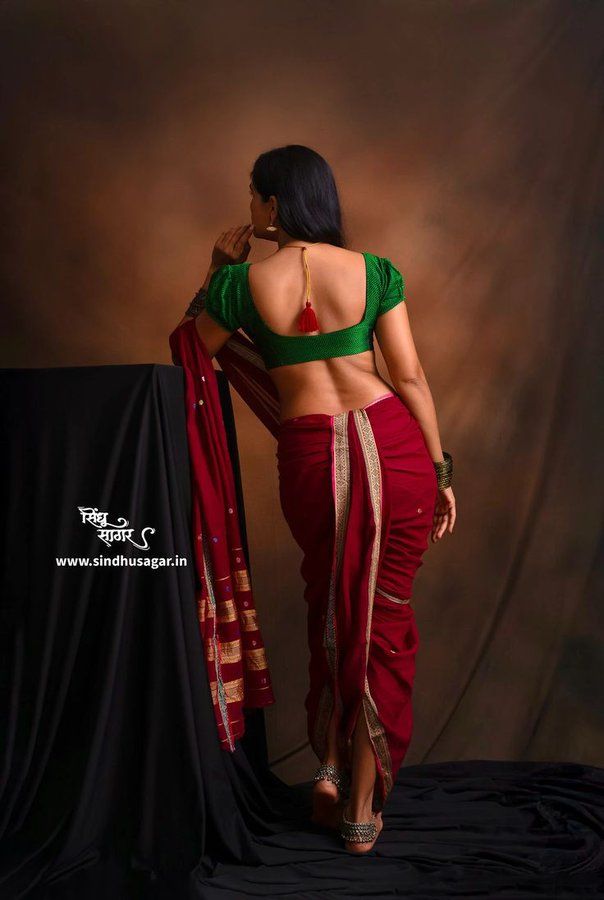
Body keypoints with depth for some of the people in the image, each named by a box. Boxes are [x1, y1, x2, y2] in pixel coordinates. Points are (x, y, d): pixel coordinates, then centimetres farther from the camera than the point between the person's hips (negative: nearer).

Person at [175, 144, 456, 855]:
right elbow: (410, 377, 3)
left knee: (330, 610, 24)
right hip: (393, 441, 1)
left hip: (311, 453, -1)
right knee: (384, 618, 10)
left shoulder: (244, 281, -1)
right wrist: (441, 470, 9)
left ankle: (330, 769, 30)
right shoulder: (374, 271, 3)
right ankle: (362, 811, 17)